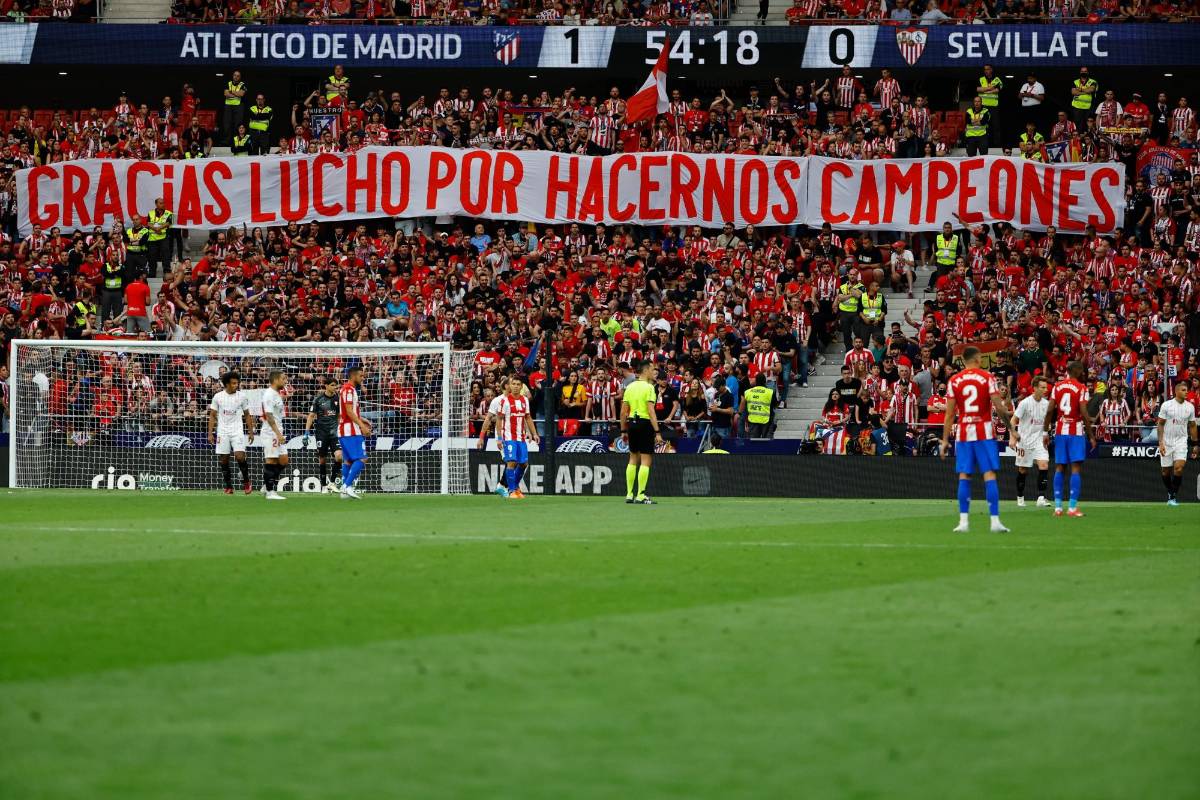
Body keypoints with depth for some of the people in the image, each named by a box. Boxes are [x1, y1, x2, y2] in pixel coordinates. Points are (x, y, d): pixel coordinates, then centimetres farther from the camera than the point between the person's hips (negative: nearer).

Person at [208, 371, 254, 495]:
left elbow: (247, 415, 10)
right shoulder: (218, 397, 0)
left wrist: (251, 432, 7)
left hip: (237, 431, -1)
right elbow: (212, 416, 5)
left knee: (240, 456, -15)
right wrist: (210, 433, -1)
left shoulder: (242, 396, 1)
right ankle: (229, 486, 12)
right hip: (222, 432, 1)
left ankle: (246, 482, 3)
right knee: (223, 460, 1)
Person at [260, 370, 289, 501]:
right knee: (271, 461, -5)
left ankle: (267, 487, 16)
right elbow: (269, 416, -20)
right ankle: (270, 491, 0)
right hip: (270, 433, -9)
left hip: (278, 433, 9)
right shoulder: (269, 395, -14)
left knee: (283, 461, 8)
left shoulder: (277, 394, 16)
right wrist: (278, 434, -23)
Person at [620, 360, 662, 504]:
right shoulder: (648, 387, -11)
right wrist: (657, 432, -18)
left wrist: (623, 430, 16)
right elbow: (651, 411, -18)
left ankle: (629, 494, 15)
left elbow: (623, 411, 9)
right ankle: (640, 496, -6)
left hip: (632, 423, 7)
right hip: (645, 423, -7)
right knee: (645, 461, -3)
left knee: (633, 459, 15)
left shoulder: (630, 387, 8)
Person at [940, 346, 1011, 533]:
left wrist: (945, 440, 7)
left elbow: (950, 414, 2)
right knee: (989, 475, -2)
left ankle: (963, 521, 1)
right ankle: (995, 520, -7)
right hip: (984, 432, -2)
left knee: (964, 477, 6)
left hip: (963, 433, 2)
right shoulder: (987, 378, -3)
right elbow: (999, 407, -7)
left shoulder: (954, 381, 3)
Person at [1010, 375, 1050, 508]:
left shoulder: (1046, 403, 2)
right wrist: (1012, 437, -20)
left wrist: (1045, 435, 15)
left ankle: (1041, 498, -17)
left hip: (1039, 440, 4)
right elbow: (1014, 420, -11)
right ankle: (1020, 497, 24)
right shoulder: (1025, 403, -13)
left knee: (1044, 465, -15)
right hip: (1024, 440, -3)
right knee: (1023, 470, 6)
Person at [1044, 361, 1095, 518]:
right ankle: (1073, 507, -10)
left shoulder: (1057, 387, 6)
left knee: (1059, 468, 9)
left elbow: (1050, 411, 2)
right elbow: (1084, 414, -13)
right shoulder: (1081, 388, -7)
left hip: (1060, 431, 5)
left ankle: (1057, 506, 6)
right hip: (1076, 431, -5)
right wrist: (1091, 436, -8)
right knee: (1076, 468, -4)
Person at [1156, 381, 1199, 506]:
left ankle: (1174, 496, -9)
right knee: (1166, 471, 4)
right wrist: (1160, 443, -10)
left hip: (1181, 441, 1)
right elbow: (1160, 424, -3)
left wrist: (1195, 444, 10)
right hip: (1166, 442, -1)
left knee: (1179, 468, -17)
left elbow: (1192, 426, 11)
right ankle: (1170, 494, 25)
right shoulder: (1166, 405, -5)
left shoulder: (1190, 407, 3)